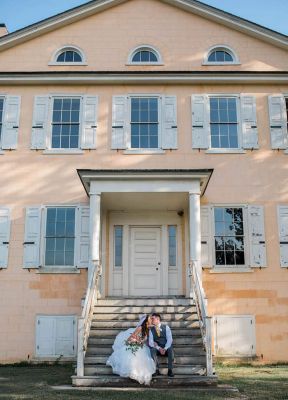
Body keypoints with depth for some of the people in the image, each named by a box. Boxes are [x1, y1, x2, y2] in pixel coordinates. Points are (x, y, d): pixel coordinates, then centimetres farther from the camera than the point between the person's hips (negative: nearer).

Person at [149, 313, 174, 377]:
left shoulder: (166, 327, 0)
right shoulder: (151, 330, 5)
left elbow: (169, 339, -9)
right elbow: (150, 342, -6)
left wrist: (165, 349, -25)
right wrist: (159, 348, -22)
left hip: (166, 348, -1)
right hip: (157, 349, 1)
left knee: (170, 348, -35)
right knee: (152, 349, -31)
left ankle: (170, 370, -26)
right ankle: (157, 370, -25)